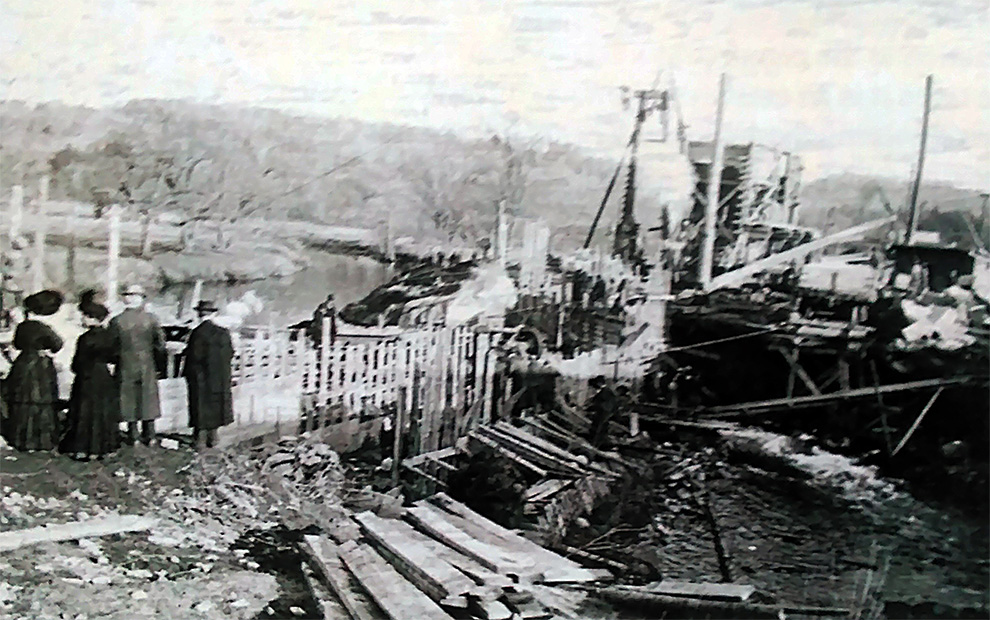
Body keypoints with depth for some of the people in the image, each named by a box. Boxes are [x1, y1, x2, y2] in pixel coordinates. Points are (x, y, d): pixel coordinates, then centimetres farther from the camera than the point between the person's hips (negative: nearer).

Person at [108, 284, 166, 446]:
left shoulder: (116, 321, -7)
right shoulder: (150, 319, -4)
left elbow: (111, 346, -3)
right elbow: (160, 343, -2)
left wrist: (117, 358, 13)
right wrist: (159, 365, 8)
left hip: (126, 368, -1)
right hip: (147, 368, 1)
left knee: (129, 400, 7)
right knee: (148, 400, 10)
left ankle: (133, 436, 9)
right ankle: (149, 436, 15)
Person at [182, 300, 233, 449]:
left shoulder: (197, 334, -16)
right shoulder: (223, 333, -4)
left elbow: (192, 356, -13)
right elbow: (230, 354, 2)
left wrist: (187, 374, 1)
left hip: (200, 380, -4)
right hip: (220, 380, 4)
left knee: (201, 406, 6)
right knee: (215, 406, 15)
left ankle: (200, 438, 9)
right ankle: (212, 438, 23)